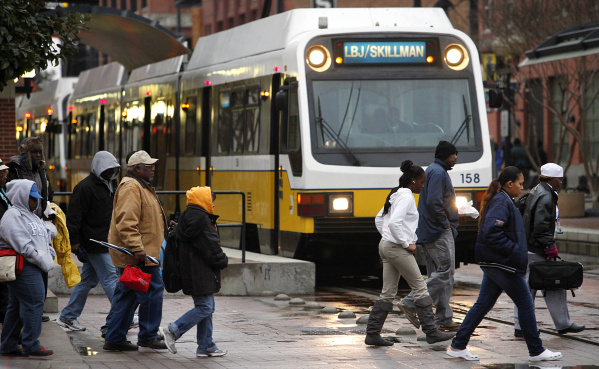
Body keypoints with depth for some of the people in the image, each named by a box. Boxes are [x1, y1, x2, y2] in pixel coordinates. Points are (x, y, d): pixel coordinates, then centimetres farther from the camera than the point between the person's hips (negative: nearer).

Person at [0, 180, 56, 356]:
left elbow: (45, 237, 25)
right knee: (34, 301, -13)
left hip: (33, 267, 10)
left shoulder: (31, 216, 24)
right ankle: (31, 345, -12)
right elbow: (21, 242, -17)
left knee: (17, 305, 11)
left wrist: (48, 256, 7)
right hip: (23, 266, -10)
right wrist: (40, 259, -16)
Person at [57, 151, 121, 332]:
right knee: (111, 278, -9)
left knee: (88, 280, 12)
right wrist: (75, 243, -17)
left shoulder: (112, 185, 16)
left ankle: (68, 316, 20)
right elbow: (73, 217, -15)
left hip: (108, 242, 9)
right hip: (95, 245, -9)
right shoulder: (85, 188, -13)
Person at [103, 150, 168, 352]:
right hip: (137, 256, -11)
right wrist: (137, 248, -29)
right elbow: (126, 222, -25)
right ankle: (148, 335, 2)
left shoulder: (141, 187, 22)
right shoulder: (131, 188, -15)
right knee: (152, 291, -6)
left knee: (127, 295, 11)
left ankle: (115, 339, 13)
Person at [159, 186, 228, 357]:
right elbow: (210, 247, -17)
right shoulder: (200, 219, -16)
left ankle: (206, 346, 12)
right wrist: (223, 261, -2)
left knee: (206, 307, 12)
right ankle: (172, 331, -11)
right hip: (201, 275, -11)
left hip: (191, 272, 11)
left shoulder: (187, 217, 16)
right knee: (205, 307, -10)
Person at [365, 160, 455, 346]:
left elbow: (379, 219, 25)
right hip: (398, 249, -10)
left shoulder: (396, 195, 16)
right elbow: (394, 222, -25)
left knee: (388, 293, 9)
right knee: (420, 288, -2)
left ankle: (372, 334, 6)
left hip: (386, 246, 10)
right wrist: (406, 244, -17)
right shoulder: (407, 197, -13)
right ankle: (431, 332, 1)